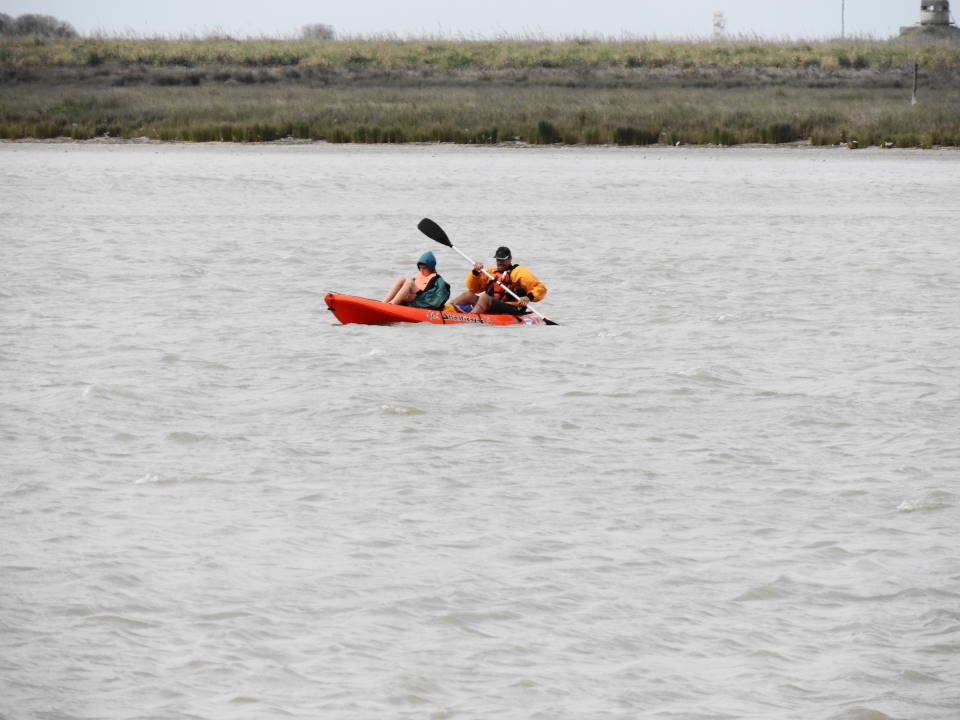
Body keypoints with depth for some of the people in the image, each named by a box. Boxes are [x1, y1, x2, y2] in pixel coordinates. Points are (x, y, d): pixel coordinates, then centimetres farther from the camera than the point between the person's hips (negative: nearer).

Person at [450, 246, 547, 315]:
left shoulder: (518, 272, 5)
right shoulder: (491, 272, 24)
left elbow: (541, 288, -2)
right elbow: (473, 288, 19)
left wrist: (529, 297, -22)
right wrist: (475, 273, 1)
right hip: (490, 310, 7)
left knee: (484, 297, -29)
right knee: (468, 294, 0)